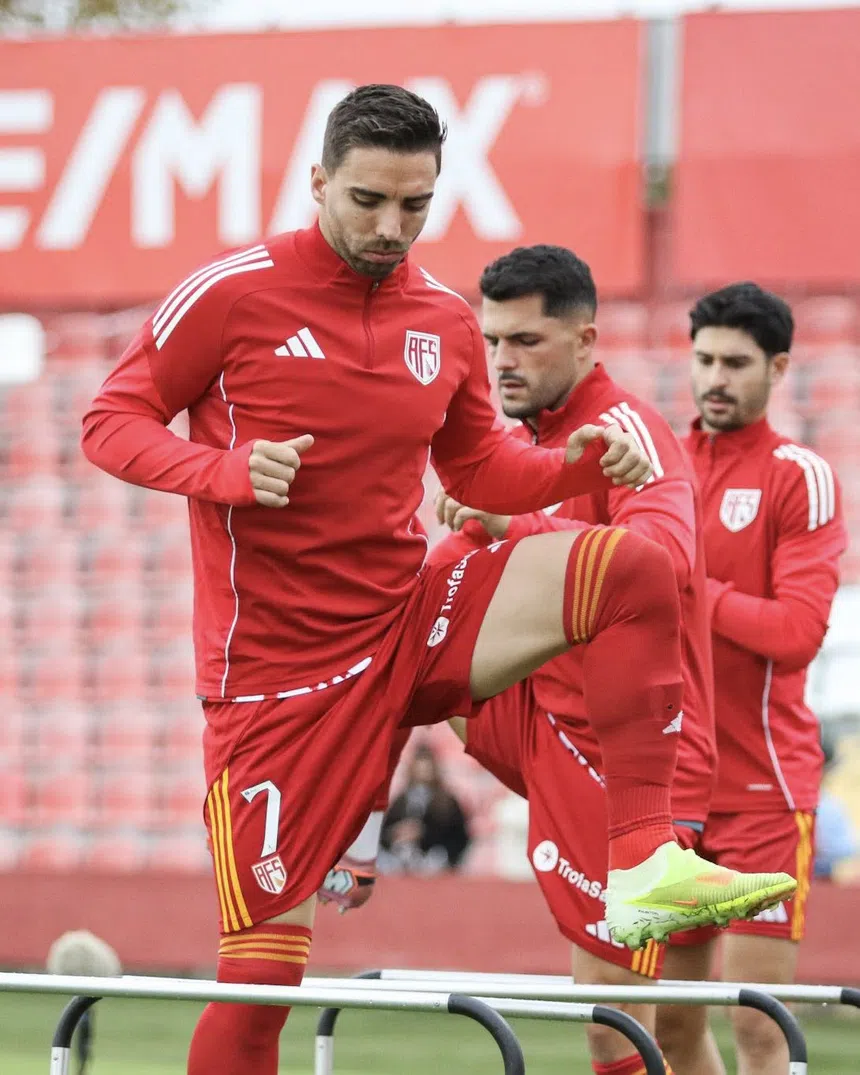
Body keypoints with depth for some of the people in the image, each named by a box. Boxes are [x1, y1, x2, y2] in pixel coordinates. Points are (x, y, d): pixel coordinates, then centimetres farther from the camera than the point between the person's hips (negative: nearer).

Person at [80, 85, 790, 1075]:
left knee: (633, 570, -14)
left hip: (412, 631, 5)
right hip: (280, 672, -5)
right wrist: (227, 470, -23)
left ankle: (642, 862, -20)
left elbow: (480, 473, 20)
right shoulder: (234, 294, -9)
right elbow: (111, 421, -5)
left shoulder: (445, 323, 6)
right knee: (259, 976, -8)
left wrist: (584, 462, -1)